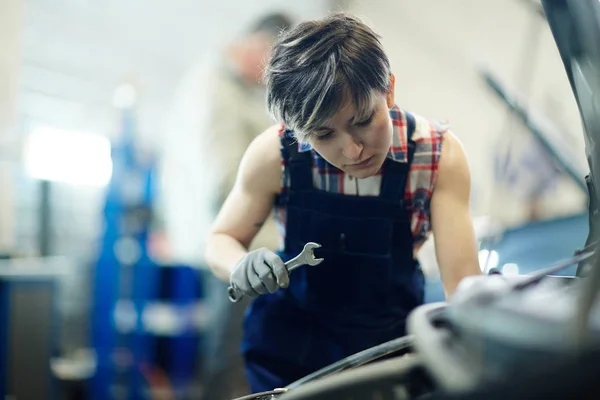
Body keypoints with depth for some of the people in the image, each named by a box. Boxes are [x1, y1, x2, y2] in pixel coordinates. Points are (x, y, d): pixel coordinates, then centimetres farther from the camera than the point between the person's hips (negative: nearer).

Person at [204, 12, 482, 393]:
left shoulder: (440, 155, -21)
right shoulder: (274, 153, -20)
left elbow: (463, 283, -23)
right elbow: (221, 241, -5)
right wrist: (242, 268, -29)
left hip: (391, 341, 0)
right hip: (290, 341, 0)